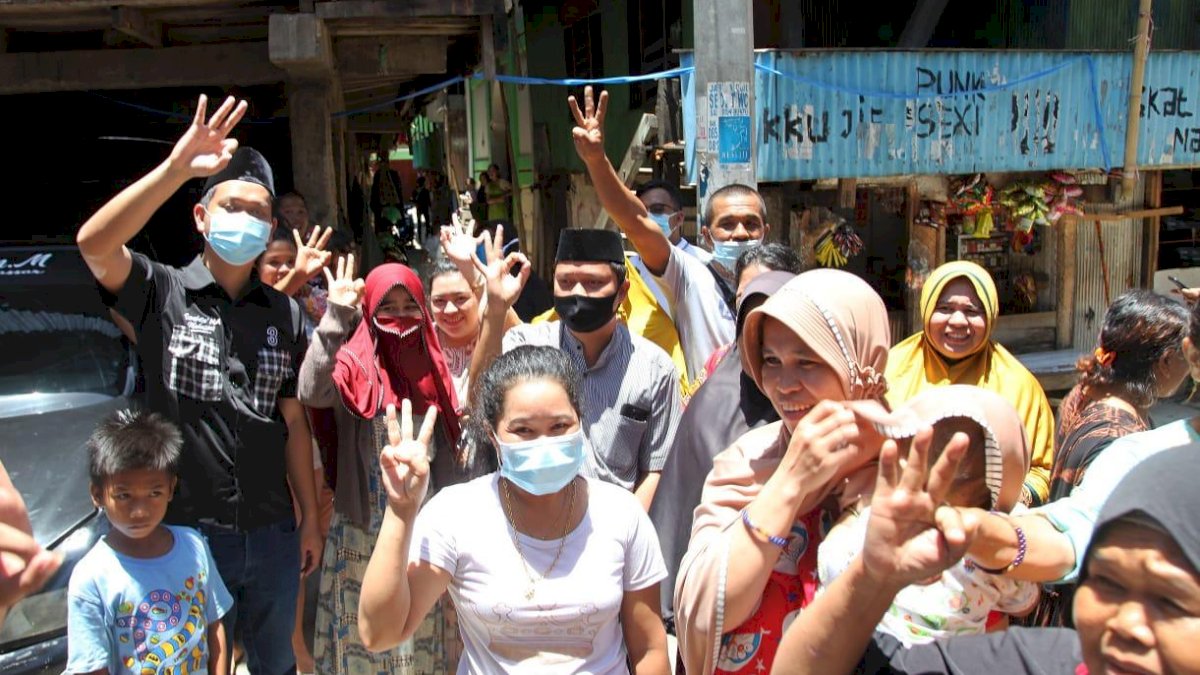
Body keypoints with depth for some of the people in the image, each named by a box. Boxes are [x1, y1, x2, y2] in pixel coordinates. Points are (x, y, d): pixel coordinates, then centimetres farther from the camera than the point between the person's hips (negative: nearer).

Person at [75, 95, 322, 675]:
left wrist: (310, 516, 5)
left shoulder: (284, 313, 3)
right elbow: (93, 243, -28)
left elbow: (293, 421, 5)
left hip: (272, 533, 3)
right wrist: (177, 168, -37)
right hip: (186, 529, -3)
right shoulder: (164, 293, -7)